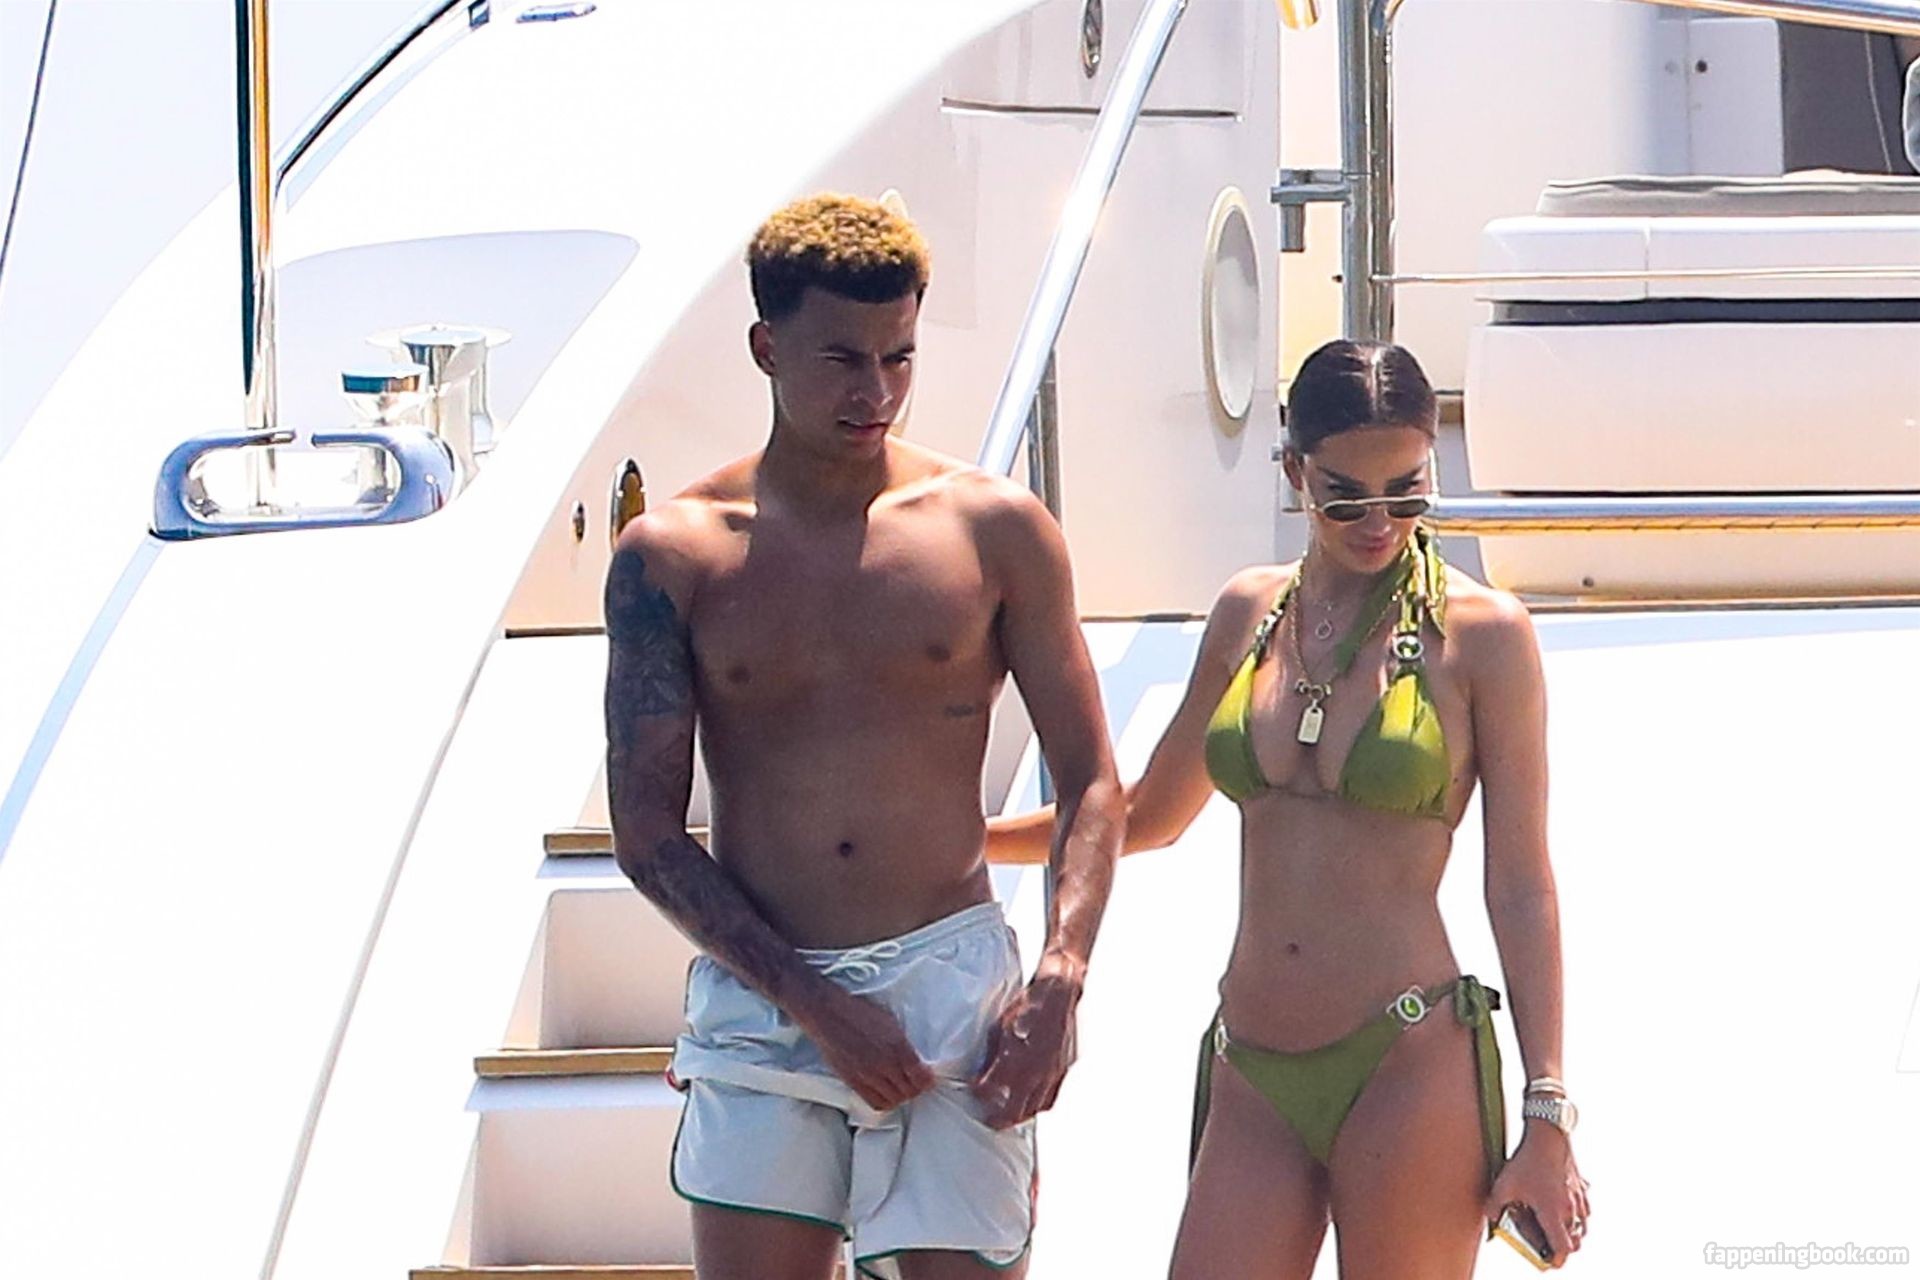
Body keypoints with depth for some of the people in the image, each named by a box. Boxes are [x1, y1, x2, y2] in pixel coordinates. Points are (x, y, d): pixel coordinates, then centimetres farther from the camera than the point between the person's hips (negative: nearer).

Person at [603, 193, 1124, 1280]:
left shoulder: (994, 529, 4)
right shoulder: (675, 557, 3)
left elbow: (1091, 782, 7)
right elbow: (647, 832, 0)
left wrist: (1059, 983, -9)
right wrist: (817, 1005, -9)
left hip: (954, 987, 0)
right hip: (759, 1003, 1)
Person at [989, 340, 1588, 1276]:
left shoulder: (1478, 635, -2)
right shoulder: (1249, 616, 12)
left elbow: (1520, 889, -2)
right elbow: (1149, 816, 26)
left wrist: (1546, 1118, -6)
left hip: (1410, 1065, -5)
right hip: (1255, 1084, 5)